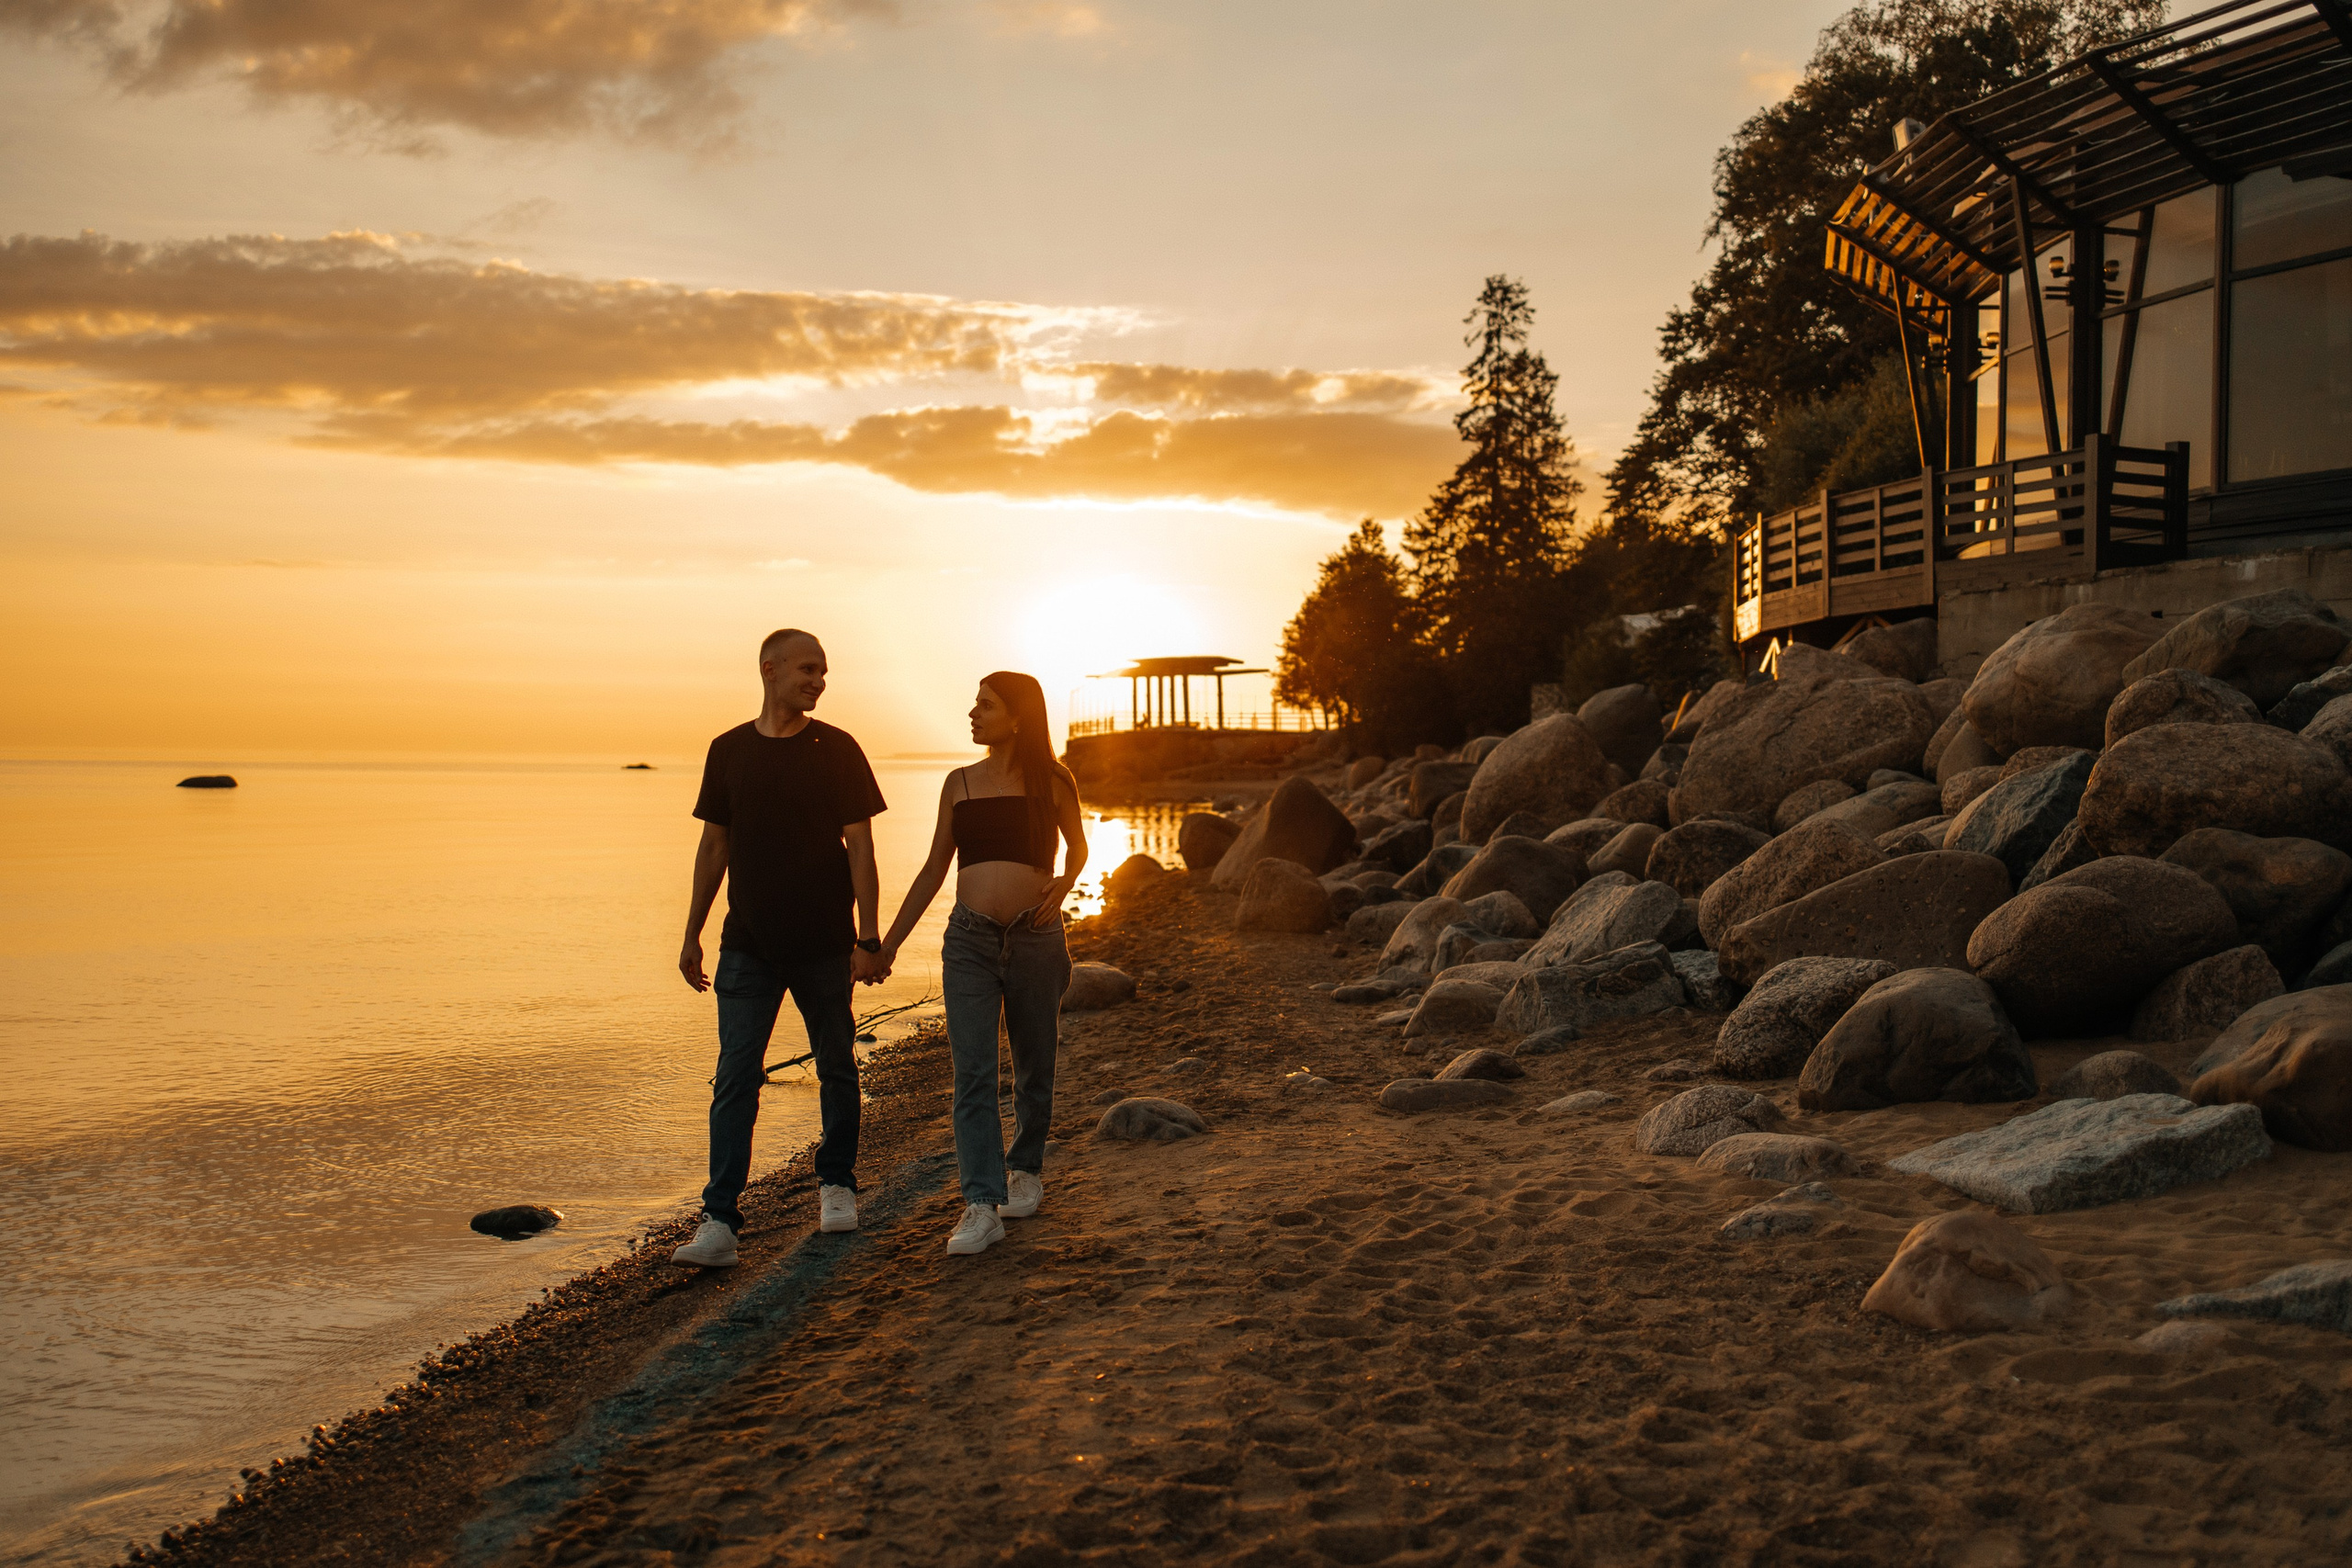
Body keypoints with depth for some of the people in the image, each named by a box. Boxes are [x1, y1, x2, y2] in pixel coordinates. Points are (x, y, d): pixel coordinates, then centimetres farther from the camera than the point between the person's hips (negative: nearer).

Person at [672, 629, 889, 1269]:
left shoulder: (836, 750, -1)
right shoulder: (728, 751, 5)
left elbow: (860, 848, -3)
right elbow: (714, 846, 11)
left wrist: (869, 939, -9)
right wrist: (692, 934, 9)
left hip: (824, 945, -1)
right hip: (748, 945, 1)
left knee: (836, 1068, 10)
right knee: (735, 1079, -4)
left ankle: (836, 1182, 30)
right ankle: (719, 1222, -5)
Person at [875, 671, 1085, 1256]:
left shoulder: (1053, 783, 2)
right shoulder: (960, 784, 9)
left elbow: (1078, 847, 19)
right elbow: (934, 870, 14)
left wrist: (1060, 888, -1)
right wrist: (890, 940, 12)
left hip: (1035, 938, -1)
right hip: (970, 939, 1)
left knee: (1033, 1069, 12)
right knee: (972, 1075, -9)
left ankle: (1026, 1169, 36)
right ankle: (982, 1206, -10)